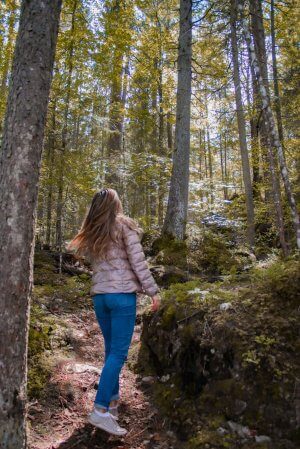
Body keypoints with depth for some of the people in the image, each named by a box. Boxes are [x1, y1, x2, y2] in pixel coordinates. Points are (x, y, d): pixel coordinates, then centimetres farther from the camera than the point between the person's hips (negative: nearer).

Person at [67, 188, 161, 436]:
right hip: (122, 295, -6)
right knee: (118, 353, -3)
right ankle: (101, 410, -5)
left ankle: (112, 399, 29)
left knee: (111, 349, 17)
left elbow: (92, 260, 7)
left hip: (99, 295, 6)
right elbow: (138, 262, -8)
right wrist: (153, 291, -5)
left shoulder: (91, 233, 12)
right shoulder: (125, 226, -3)